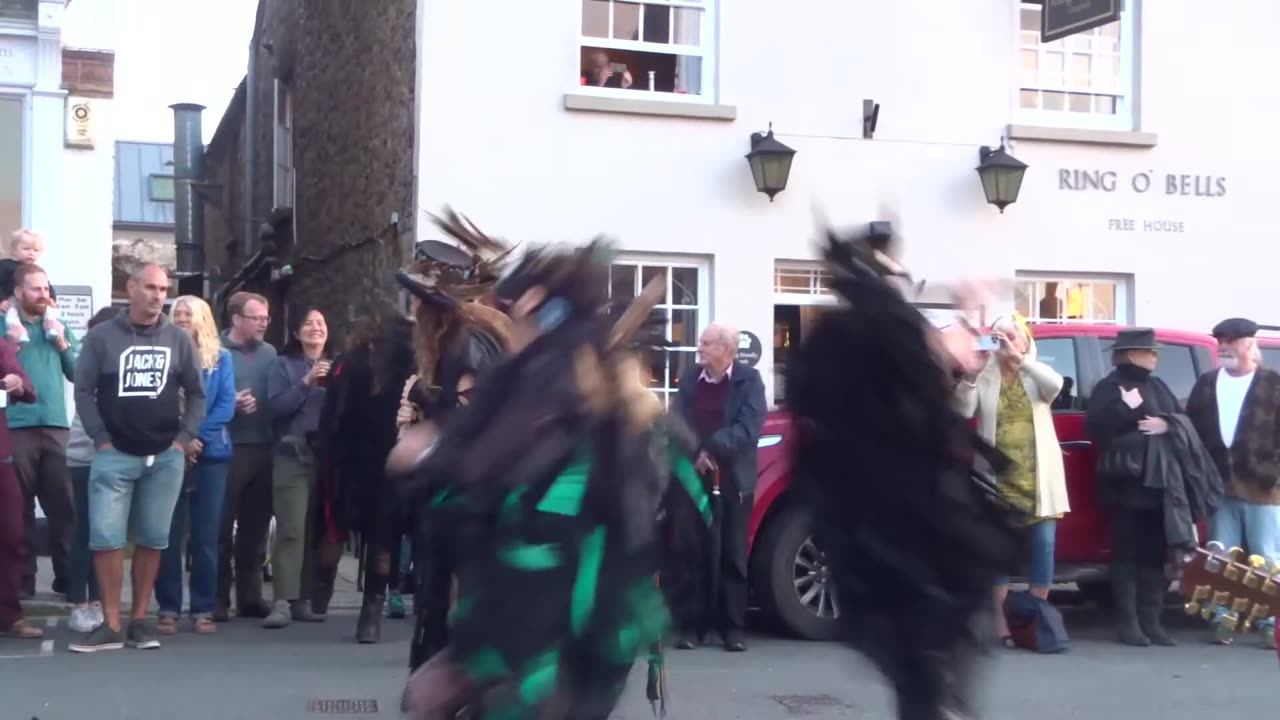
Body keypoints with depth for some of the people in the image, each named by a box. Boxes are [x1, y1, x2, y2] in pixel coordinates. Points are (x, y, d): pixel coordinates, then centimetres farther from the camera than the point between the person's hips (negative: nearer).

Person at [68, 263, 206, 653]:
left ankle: (140, 620, 14)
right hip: (115, 456, -2)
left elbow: (196, 393, 10)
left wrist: (184, 438, 0)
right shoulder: (102, 337, 1)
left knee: (153, 540, 5)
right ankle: (111, 625, 0)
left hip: (166, 457, 2)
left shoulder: (179, 340, 6)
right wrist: (101, 440, -7)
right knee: (106, 538, -7)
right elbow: (84, 391, 1)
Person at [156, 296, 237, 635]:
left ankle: (203, 609, 10)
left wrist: (197, 436, -13)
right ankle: (168, 608, 7)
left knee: (206, 535, 3)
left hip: (211, 454, 1)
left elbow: (226, 406, 0)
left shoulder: (221, 358, 7)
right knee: (169, 534, 0)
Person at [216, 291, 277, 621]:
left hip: (263, 449, 5)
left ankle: (250, 596, 19)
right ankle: (217, 599, 6)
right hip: (228, 450, -5)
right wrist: (231, 404, -23)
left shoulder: (269, 353, 12)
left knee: (255, 526, 10)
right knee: (222, 527, -1)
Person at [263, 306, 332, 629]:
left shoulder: (337, 366, 14)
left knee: (318, 531, 1)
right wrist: (306, 383, -15)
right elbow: (276, 407, -7)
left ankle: (305, 599, 7)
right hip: (294, 455, -3)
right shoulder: (283, 365, 7)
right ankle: (283, 602, -13)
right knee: (291, 530, -11)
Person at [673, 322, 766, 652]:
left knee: (733, 556, 4)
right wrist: (694, 454, -14)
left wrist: (711, 450, -19)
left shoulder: (748, 379, -2)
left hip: (733, 480, -3)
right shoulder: (690, 381, 9)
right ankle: (694, 625, 11)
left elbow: (748, 428, -13)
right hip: (694, 479, 3)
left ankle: (733, 627, 11)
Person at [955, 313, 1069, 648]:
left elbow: (1055, 384, -17)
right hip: (1000, 476, -1)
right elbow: (963, 410, -11)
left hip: (1038, 476, 1)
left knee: (1043, 546, 0)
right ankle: (1001, 620, 3)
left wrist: (1020, 358, -28)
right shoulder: (985, 377, 5)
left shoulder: (1036, 375, 7)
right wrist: (970, 374, -26)